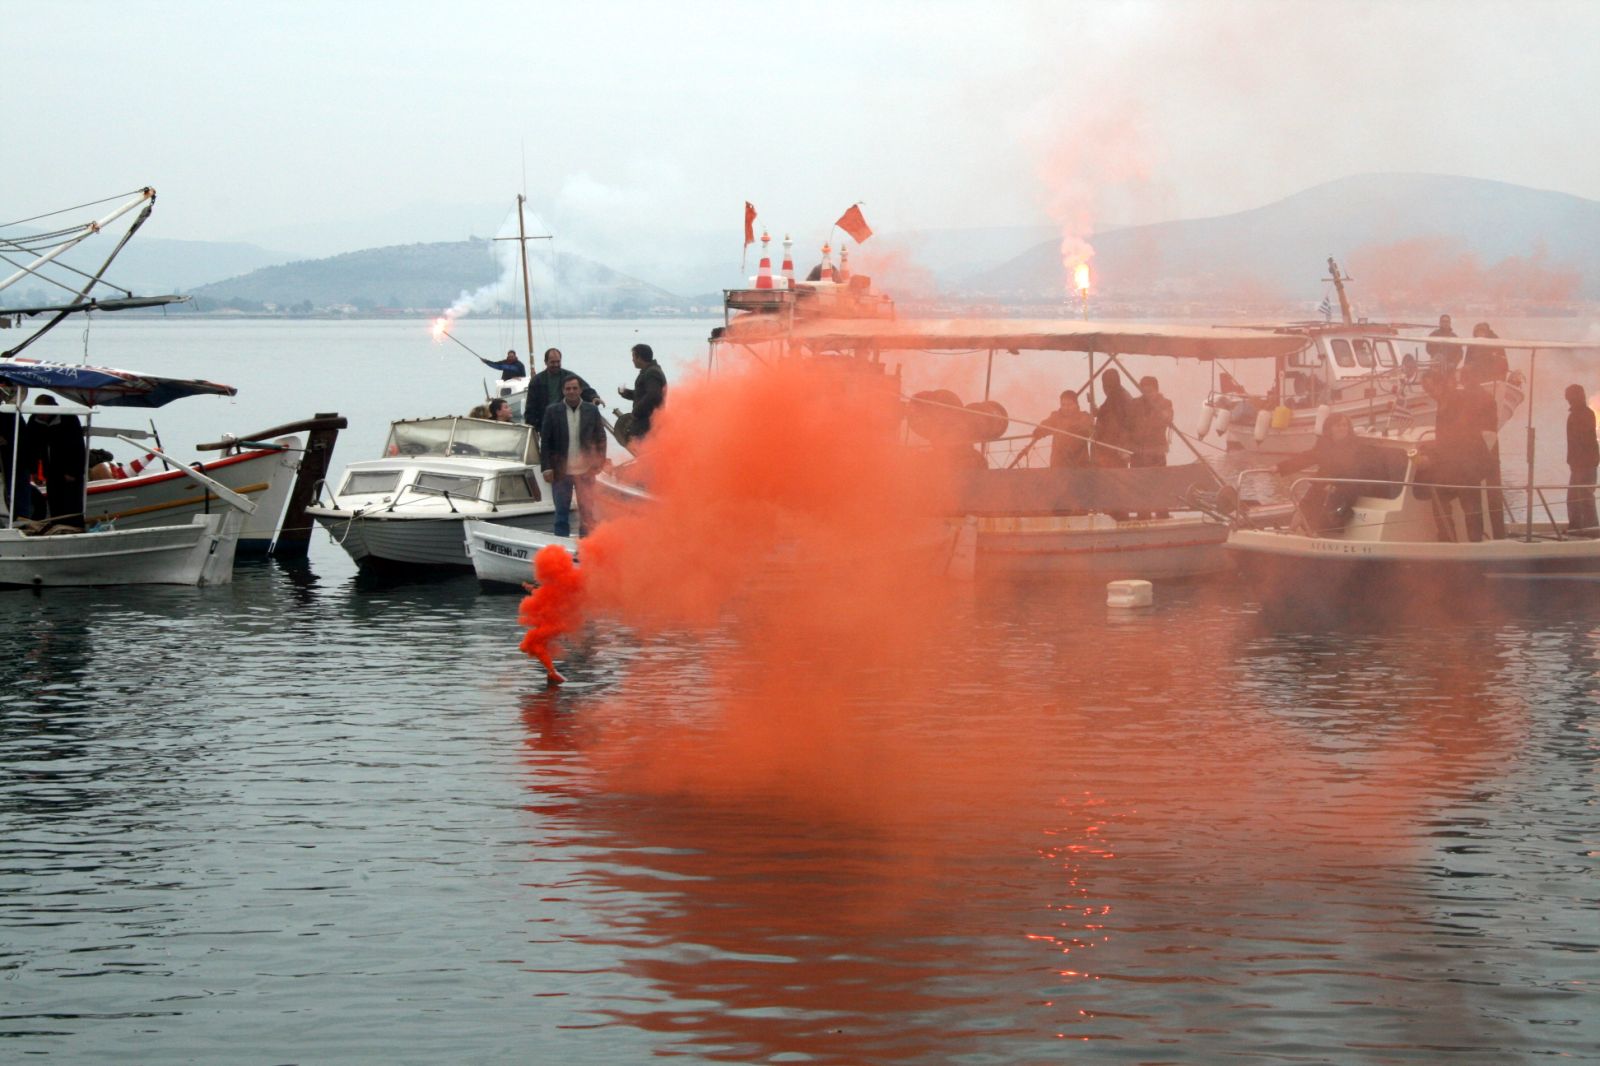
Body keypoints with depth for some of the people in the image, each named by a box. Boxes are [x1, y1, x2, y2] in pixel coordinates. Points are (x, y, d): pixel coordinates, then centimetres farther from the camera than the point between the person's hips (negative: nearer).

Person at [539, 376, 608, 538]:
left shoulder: (592, 410, 3)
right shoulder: (552, 411, 0)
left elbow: (600, 438, 6)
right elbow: (545, 441, 0)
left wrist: (599, 463, -3)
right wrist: (546, 468, -7)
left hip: (585, 470, 0)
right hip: (560, 471, 0)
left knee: (588, 512, 2)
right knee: (562, 513, 6)